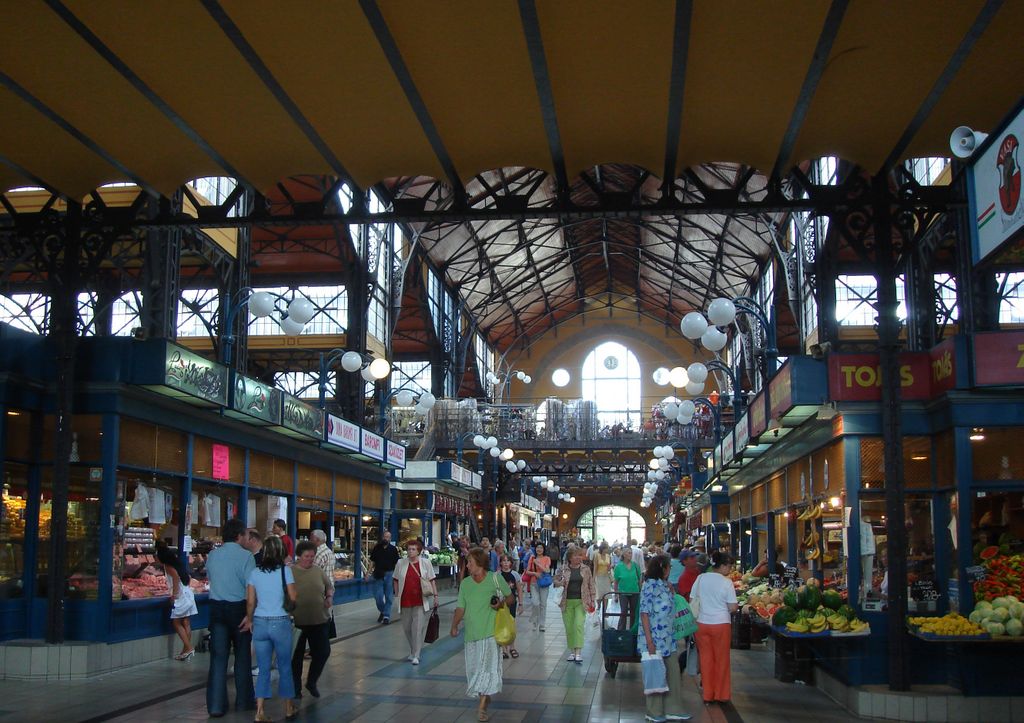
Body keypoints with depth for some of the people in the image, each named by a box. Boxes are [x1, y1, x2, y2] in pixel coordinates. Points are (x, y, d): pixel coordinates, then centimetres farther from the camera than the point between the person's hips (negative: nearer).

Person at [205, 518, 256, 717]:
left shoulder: (212, 555, 3)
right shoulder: (245, 556, -12)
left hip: (216, 607, 4)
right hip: (238, 607, -3)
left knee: (218, 656, 5)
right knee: (242, 656, 11)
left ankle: (215, 705, 3)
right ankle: (244, 701, 22)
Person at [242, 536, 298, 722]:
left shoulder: (255, 572, 1)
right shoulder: (285, 570, -7)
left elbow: (250, 602, 1)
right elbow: (293, 598, -7)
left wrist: (249, 619, 16)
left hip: (260, 623, 3)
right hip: (280, 623, -3)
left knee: (263, 669, 10)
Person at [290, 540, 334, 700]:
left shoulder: (318, 571, 4)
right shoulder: (290, 572, -9)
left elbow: (329, 586, 17)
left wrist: (330, 597, -2)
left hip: (320, 620, 4)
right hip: (297, 621, -4)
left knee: (323, 651, 5)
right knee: (296, 656, 8)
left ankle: (311, 682, 28)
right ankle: (296, 688, 26)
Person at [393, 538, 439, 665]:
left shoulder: (425, 562, 2)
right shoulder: (401, 563, 4)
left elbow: (432, 580, 6)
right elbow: (396, 580, 10)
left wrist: (435, 595, 2)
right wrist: (397, 595, 5)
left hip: (420, 600, -2)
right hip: (405, 600, 2)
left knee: (418, 627, -8)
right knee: (406, 627, 10)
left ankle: (415, 655, -3)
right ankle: (412, 651, 29)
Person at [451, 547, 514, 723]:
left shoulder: (495, 579, -4)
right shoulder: (465, 583, 6)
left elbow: (510, 597, 8)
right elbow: (461, 608, 9)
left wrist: (502, 604, -13)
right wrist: (454, 625, -4)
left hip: (490, 631, -4)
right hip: (471, 632, 4)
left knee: (486, 667, -10)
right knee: (474, 667, 11)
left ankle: (481, 707, -8)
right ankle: (485, 697, 33)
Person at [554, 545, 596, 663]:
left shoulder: (586, 569, 3)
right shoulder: (563, 569, 2)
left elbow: (591, 586, 9)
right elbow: (555, 581, 10)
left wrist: (592, 601, 5)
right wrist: (561, 583, -13)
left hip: (581, 601, -1)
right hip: (567, 602, 1)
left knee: (579, 625, -14)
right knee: (569, 627, 5)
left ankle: (578, 652, -16)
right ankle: (572, 652, 19)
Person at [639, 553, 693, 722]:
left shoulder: (666, 586, 11)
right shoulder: (650, 586, -15)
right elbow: (644, 613, -18)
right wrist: (649, 641, -20)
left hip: (668, 638, 8)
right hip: (654, 639, -8)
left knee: (673, 674, 11)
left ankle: (672, 709, 21)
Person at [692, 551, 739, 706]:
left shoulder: (701, 578, -1)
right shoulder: (726, 582, -12)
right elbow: (732, 607, -12)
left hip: (702, 623, 3)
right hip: (721, 624, -3)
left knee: (706, 659, 11)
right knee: (721, 660, 11)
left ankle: (708, 694, 18)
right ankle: (721, 694, 18)